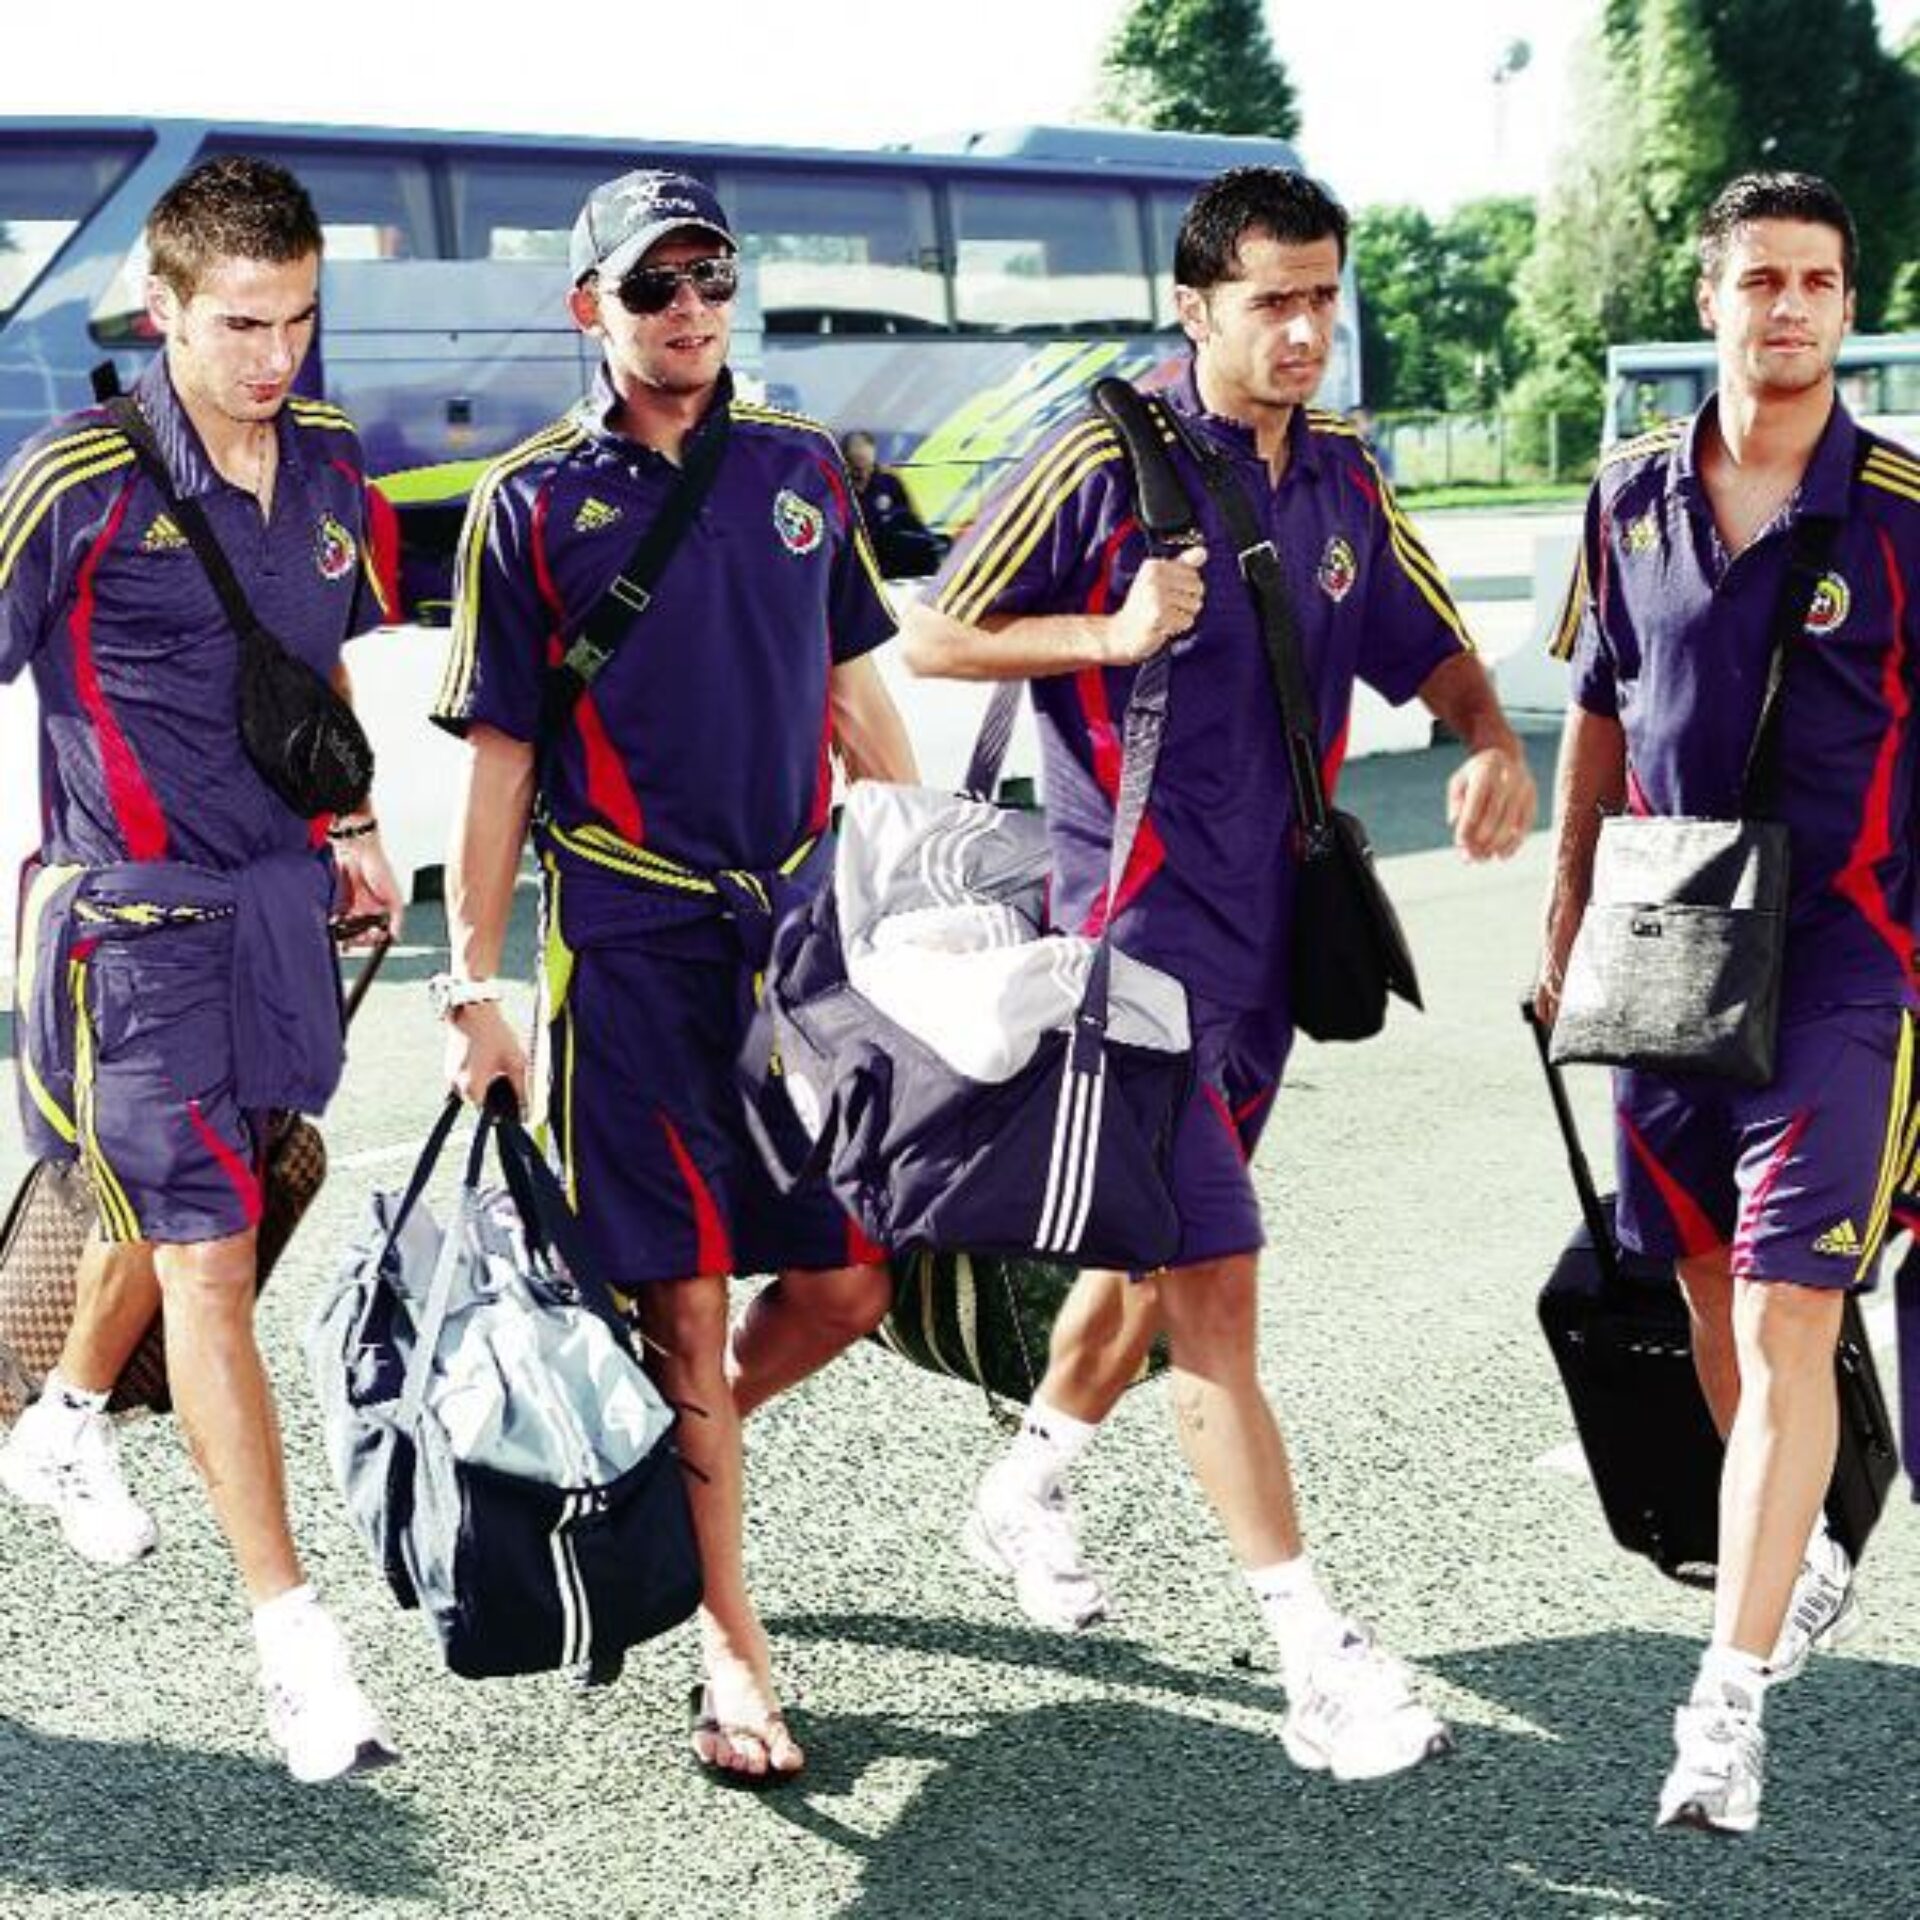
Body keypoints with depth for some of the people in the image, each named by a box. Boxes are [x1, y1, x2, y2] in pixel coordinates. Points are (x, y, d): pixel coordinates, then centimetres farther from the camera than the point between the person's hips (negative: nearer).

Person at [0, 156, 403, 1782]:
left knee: (178, 1202, 23)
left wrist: (348, 832, 15)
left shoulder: (327, 464, 5)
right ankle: (293, 1633, -4)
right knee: (209, 1261, -8)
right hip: (136, 917, -7)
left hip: (280, 899, 7)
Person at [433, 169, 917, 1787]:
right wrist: (472, 988, -3)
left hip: (809, 924, 4)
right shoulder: (530, 501, -1)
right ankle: (733, 1649, 10)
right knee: (683, 1300, -1)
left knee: (849, 1279, 3)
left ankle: (688, 1445, 32)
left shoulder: (801, 469, 9)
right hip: (631, 943, -4)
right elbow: (500, 759, 0)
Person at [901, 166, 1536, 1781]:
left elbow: (1436, 656, 16)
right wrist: (1113, 633, -19)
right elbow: (933, 639, -5)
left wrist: (1494, 748, -5)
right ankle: (1316, 1657, -10)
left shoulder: (1345, 483, 8)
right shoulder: (1108, 466, -10)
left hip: (1273, 932, 7)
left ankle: (1029, 1490, 43)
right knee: (1215, 1276, -10)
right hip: (1141, 924, -7)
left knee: (1166, 1250, 19)